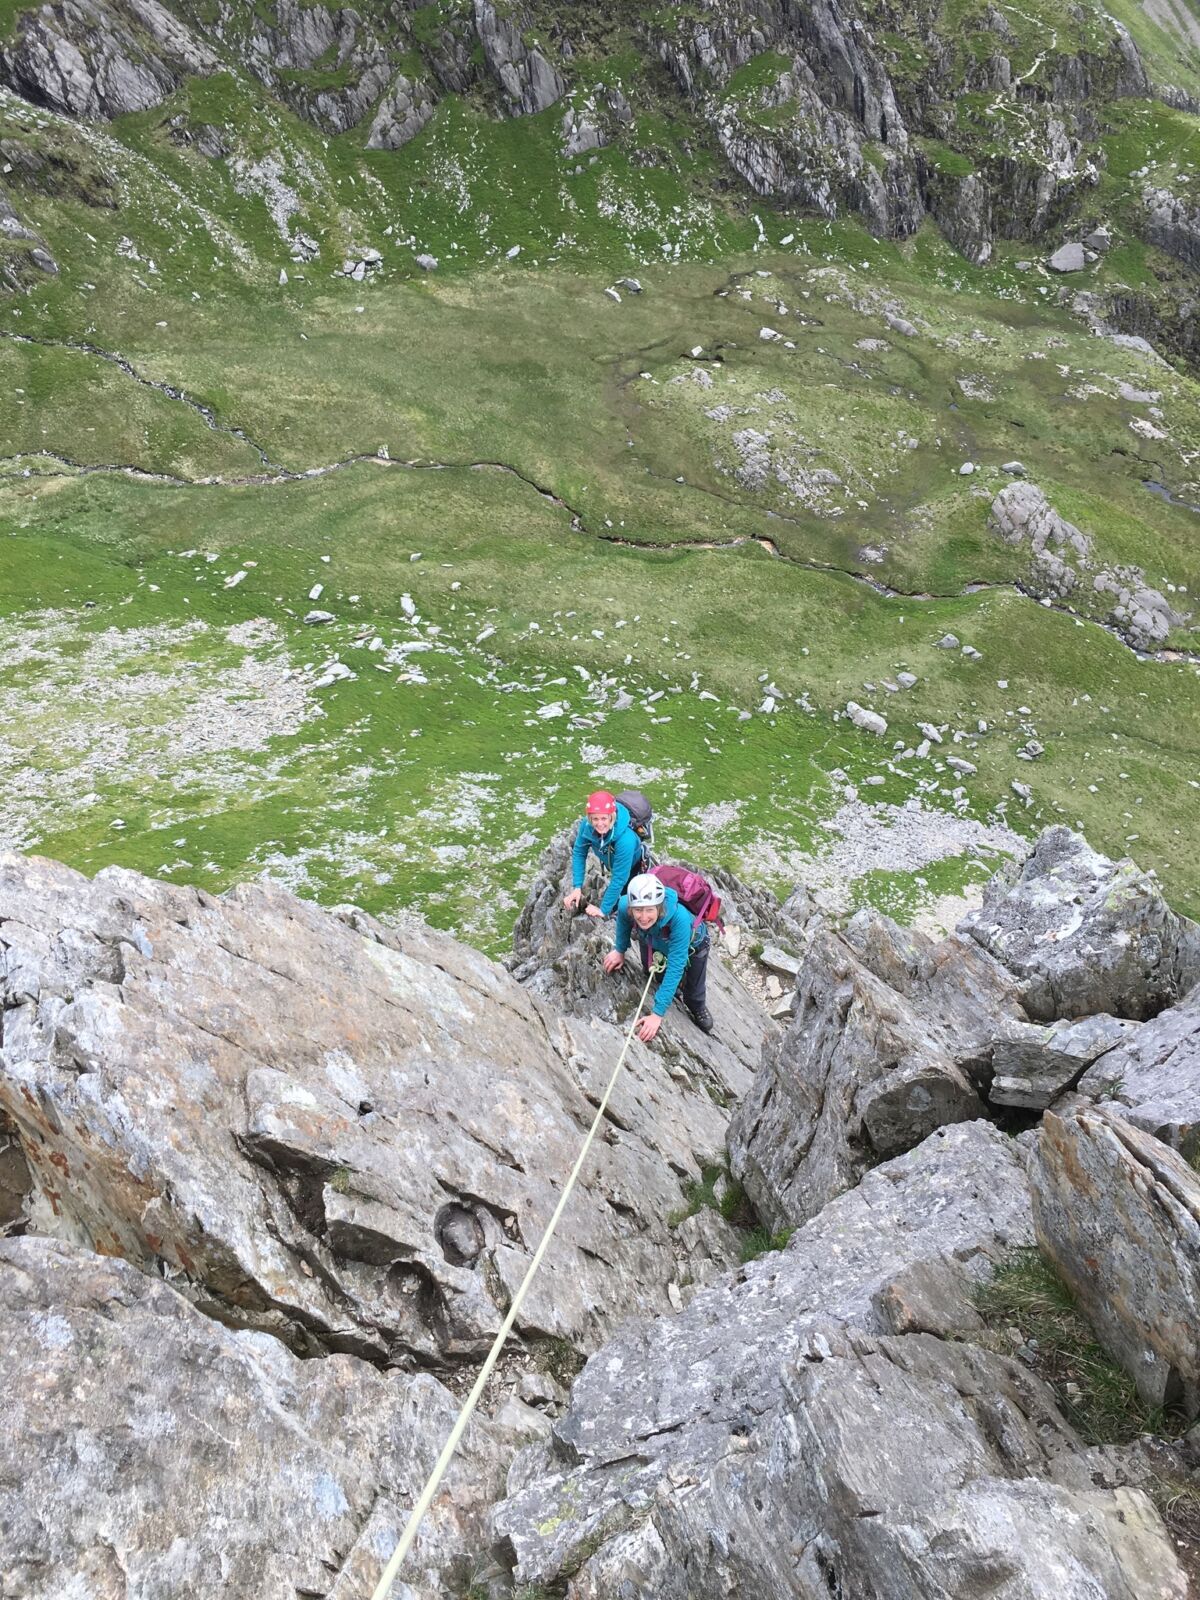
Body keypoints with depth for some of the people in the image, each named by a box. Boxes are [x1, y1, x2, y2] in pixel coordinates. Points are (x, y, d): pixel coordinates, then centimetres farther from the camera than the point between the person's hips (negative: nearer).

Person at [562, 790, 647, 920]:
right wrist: (577, 887, -21)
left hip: (632, 866, -4)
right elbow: (579, 853, -15)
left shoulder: (625, 839, -43)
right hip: (610, 863, 4)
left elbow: (619, 878, -36)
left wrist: (604, 910, -30)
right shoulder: (587, 825, -30)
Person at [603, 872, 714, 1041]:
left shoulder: (679, 918, -48)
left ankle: (698, 1009, 46)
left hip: (692, 943, -3)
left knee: (694, 993, 12)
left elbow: (675, 969, -45)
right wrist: (620, 950, 3)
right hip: (652, 940, 3)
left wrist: (657, 1014, -45)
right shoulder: (625, 905, -38)